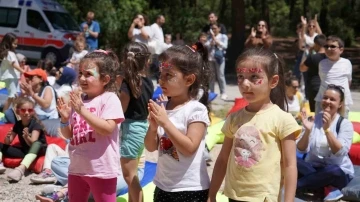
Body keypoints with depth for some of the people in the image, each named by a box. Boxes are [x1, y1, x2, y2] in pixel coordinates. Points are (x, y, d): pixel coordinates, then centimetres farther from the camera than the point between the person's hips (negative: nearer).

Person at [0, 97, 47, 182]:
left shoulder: (36, 123, -12)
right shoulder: (17, 124, 3)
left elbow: (33, 143, -24)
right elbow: (7, 143, 3)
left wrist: (26, 137, -45)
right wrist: (7, 137, -21)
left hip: (38, 150, -6)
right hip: (24, 150, 6)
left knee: (37, 143, -40)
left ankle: (21, 169, -59)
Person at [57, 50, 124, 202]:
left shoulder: (110, 99, -11)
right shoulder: (78, 100, 8)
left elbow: (107, 129, -24)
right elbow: (69, 135, 12)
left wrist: (82, 110, -25)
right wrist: (64, 119, -8)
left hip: (102, 169, -7)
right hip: (77, 168, 7)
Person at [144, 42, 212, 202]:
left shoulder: (196, 109, -14)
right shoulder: (163, 108, 2)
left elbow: (189, 148, -21)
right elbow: (151, 147, 6)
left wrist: (165, 122, -24)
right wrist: (153, 126, -14)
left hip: (191, 189, -6)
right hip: (163, 186, 6)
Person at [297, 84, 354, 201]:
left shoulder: (345, 124, -6)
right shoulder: (314, 119, 1)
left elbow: (340, 153, -21)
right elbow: (301, 150, -6)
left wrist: (327, 129, -31)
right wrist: (307, 131, -23)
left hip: (338, 172, -2)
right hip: (314, 168, 2)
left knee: (333, 170, -38)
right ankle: (327, 187, -17)